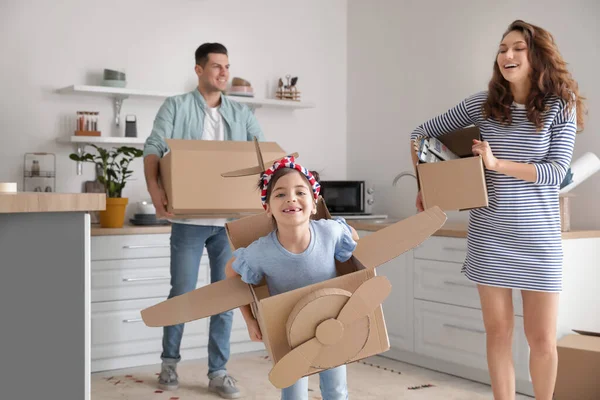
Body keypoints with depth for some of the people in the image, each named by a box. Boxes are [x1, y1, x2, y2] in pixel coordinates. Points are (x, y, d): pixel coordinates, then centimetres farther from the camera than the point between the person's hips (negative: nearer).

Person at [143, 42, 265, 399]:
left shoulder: (242, 114, 12)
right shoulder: (176, 107, 3)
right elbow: (154, 150, -5)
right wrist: (155, 188, -23)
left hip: (231, 219, 3)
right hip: (190, 219, -3)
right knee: (182, 293, 2)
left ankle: (219, 371, 16)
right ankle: (170, 362, 24)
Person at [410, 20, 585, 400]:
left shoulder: (560, 107, -2)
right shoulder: (481, 104, 2)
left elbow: (556, 171, -11)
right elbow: (422, 134, 11)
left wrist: (497, 164, -19)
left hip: (539, 237, -1)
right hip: (489, 236, 1)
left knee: (543, 338, 4)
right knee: (498, 332, 7)